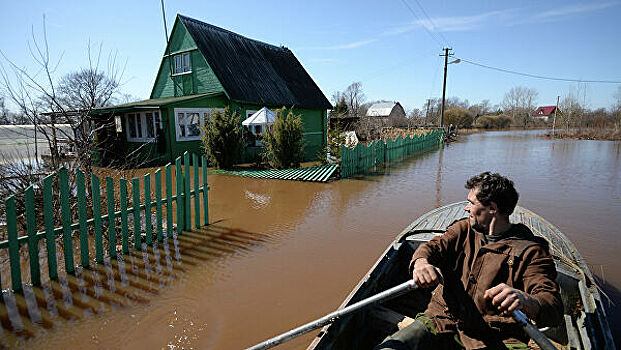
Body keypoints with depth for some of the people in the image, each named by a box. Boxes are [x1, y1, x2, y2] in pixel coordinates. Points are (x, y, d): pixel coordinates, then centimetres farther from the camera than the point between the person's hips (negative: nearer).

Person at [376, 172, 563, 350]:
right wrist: (421, 262, -26)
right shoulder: (463, 229, 13)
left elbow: (555, 310, -11)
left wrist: (526, 302, -36)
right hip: (441, 321, 1)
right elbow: (434, 246, -1)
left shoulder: (531, 251, -2)